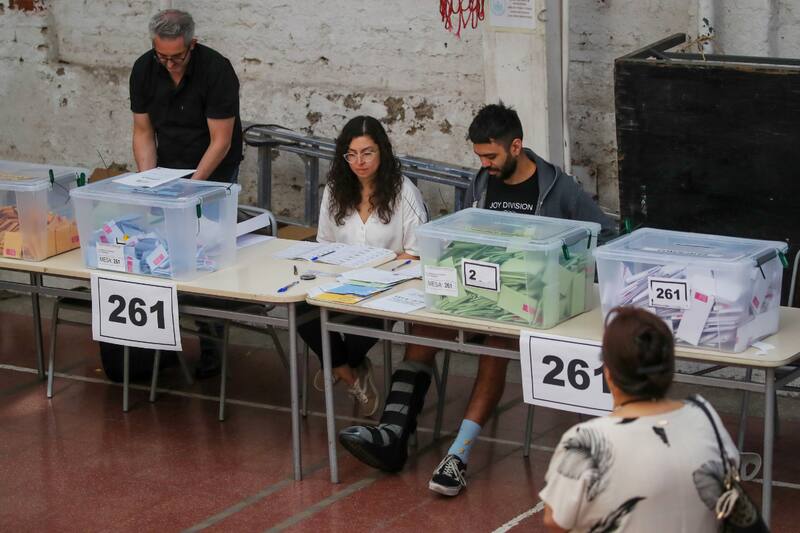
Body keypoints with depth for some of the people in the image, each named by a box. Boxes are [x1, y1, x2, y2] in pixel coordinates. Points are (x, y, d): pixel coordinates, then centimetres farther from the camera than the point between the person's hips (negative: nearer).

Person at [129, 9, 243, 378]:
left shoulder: (217, 70, -23)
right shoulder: (144, 70, -9)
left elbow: (220, 141, -20)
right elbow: (143, 132, -2)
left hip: (213, 170, -4)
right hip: (167, 167, 4)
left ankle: (211, 346, -3)